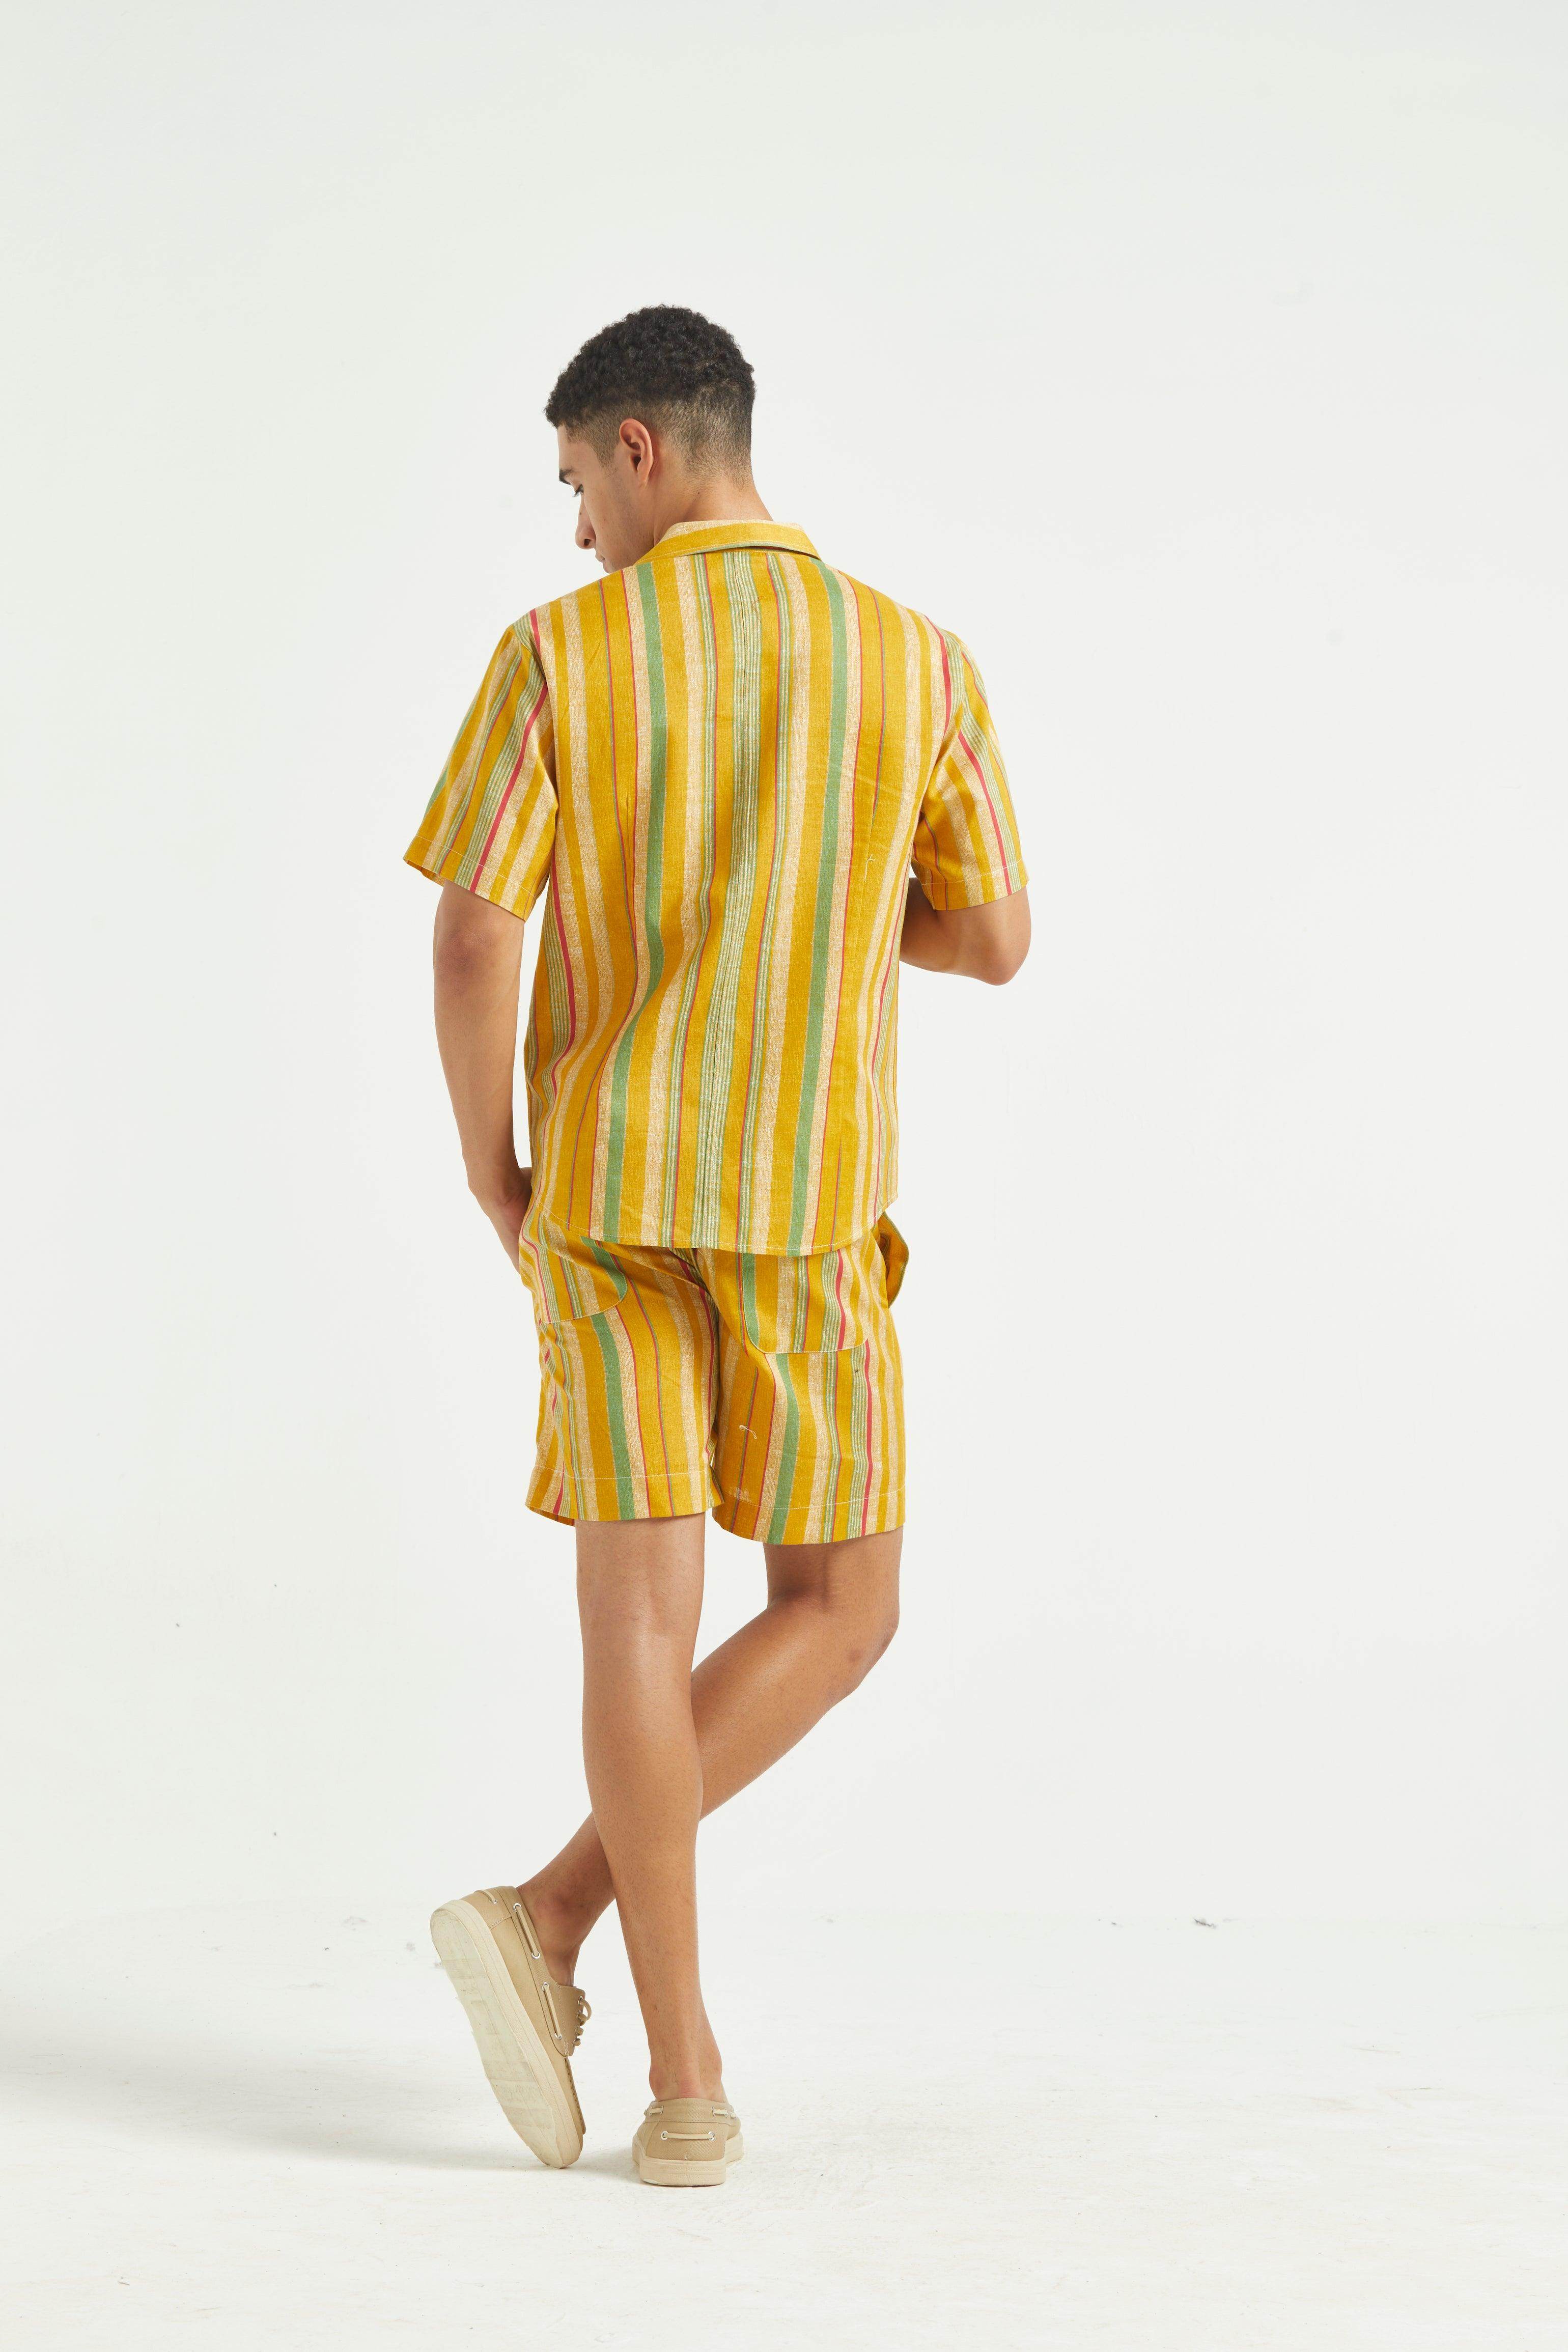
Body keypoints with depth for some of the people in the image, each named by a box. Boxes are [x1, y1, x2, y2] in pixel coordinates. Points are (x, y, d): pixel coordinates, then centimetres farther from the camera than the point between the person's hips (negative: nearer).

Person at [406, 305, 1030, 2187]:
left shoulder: (559, 652, -4)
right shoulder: (915, 660, 0)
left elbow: (471, 938, -10)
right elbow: (995, 942, 4)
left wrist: (491, 1180, 4)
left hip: (603, 1186, 1)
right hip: (812, 1198, 0)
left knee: (639, 1610, 3)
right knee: (837, 1611, 12)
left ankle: (686, 2081, 1)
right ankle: (554, 1917, -2)